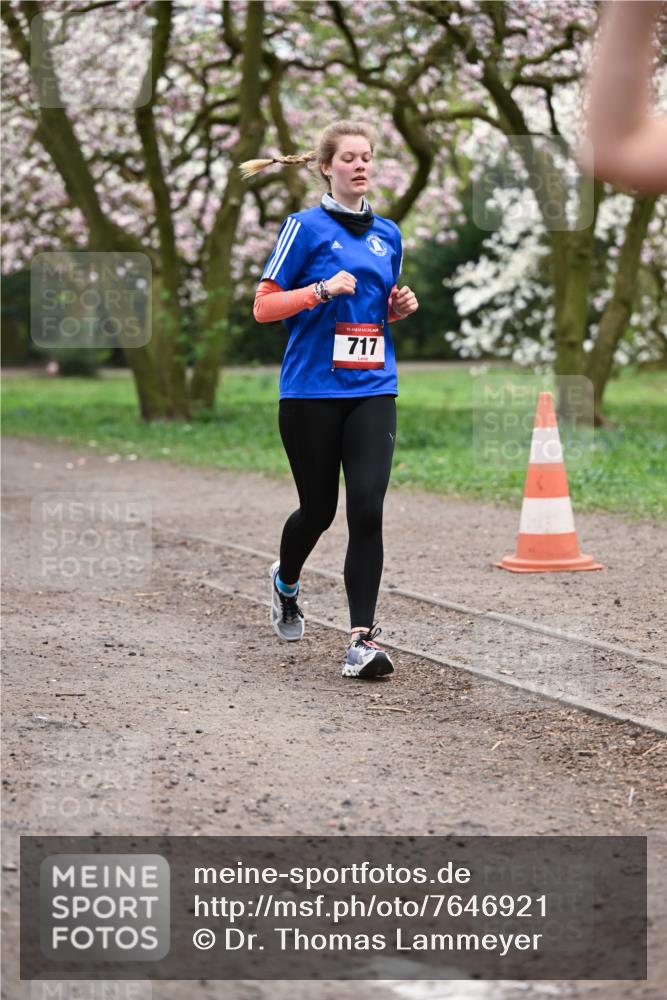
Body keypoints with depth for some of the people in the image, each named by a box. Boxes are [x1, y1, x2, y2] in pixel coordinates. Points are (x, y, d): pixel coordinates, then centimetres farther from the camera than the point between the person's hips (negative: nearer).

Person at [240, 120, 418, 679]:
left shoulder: (388, 234, 13)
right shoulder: (306, 227, -3)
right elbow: (263, 307, -5)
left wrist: (400, 307, 4)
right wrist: (323, 289, -18)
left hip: (373, 390, 3)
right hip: (311, 390, -3)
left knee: (367, 507, -12)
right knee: (319, 507, 7)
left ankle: (363, 640, -11)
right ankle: (286, 582, 41)